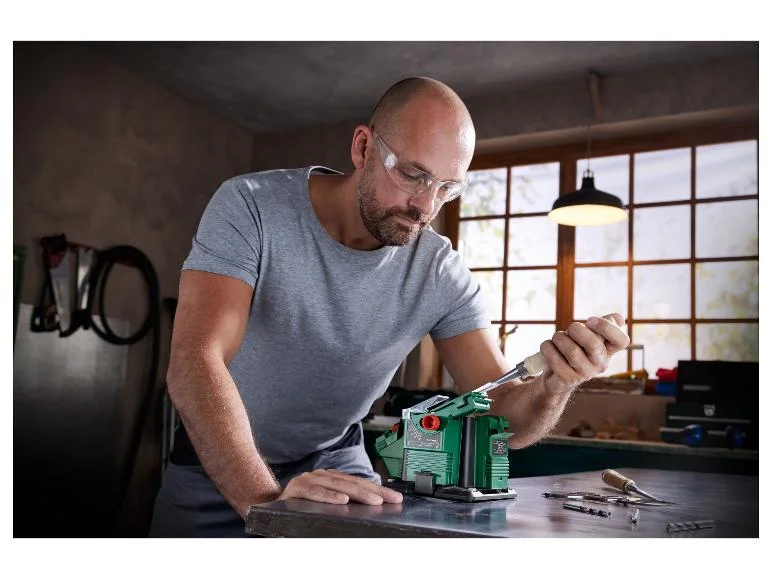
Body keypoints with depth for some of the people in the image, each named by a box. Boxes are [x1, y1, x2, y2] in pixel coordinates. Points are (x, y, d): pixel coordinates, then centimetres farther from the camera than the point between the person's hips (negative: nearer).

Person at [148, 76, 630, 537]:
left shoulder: (443, 276, -13)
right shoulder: (250, 206, -21)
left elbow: (503, 418, -14)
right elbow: (195, 362, -31)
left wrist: (556, 386, -36)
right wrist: (264, 497, -43)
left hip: (336, 465, 2)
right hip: (217, 466, -1)